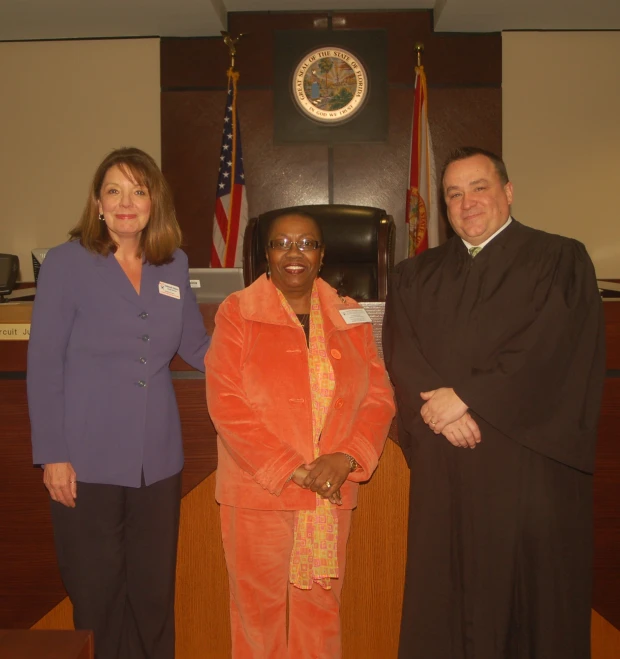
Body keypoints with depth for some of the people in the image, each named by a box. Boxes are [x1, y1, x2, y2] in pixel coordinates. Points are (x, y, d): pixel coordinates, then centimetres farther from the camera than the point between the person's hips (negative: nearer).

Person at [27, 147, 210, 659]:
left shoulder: (174, 265, 6)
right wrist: (52, 455, -9)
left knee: (154, 590, 12)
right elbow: (44, 367, -6)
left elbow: (197, 347, 12)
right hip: (89, 460, -3)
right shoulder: (66, 263, -5)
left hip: (158, 459, 4)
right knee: (97, 593, 9)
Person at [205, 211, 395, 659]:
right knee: (259, 608, 9)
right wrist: (290, 469, -15)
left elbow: (379, 395, 3)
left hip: (332, 494, 3)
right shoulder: (237, 313, -3)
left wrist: (345, 458, -13)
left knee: (322, 606, 14)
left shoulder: (349, 316, 7)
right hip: (258, 492, -2)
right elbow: (226, 403, -10)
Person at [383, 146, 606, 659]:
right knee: (444, 599, 7)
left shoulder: (560, 261, 2)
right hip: (443, 467, 3)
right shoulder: (416, 276, 14)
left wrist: (466, 397, -13)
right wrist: (439, 408, -14)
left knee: (530, 593, 4)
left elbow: (550, 351, -10)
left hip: (529, 458, -3)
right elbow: (401, 354, 4)